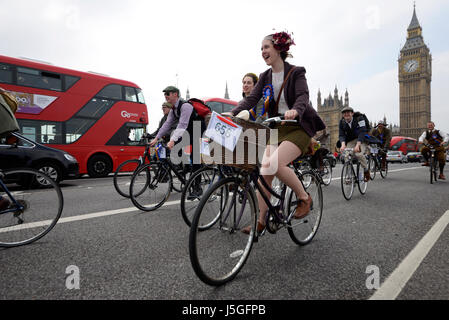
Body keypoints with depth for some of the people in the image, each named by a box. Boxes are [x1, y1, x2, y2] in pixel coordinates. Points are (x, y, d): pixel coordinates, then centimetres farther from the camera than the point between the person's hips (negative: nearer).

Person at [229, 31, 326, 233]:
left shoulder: (296, 72, -3)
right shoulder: (265, 77, 11)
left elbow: (303, 96, -19)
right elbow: (251, 99, -1)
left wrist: (295, 110, -42)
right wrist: (232, 113, -18)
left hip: (298, 128, -5)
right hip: (276, 129, 5)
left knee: (276, 164, -29)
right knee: (265, 171, -6)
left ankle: (304, 198, -4)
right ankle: (261, 220, 6)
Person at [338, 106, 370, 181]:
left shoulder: (359, 119, -17)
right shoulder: (342, 122, -5)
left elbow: (362, 132, -28)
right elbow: (341, 135, -14)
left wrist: (357, 144, -43)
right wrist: (343, 144, -35)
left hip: (361, 140, -4)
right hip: (350, 141, 4)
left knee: (359, 154, -31)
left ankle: (366, 170, -3)